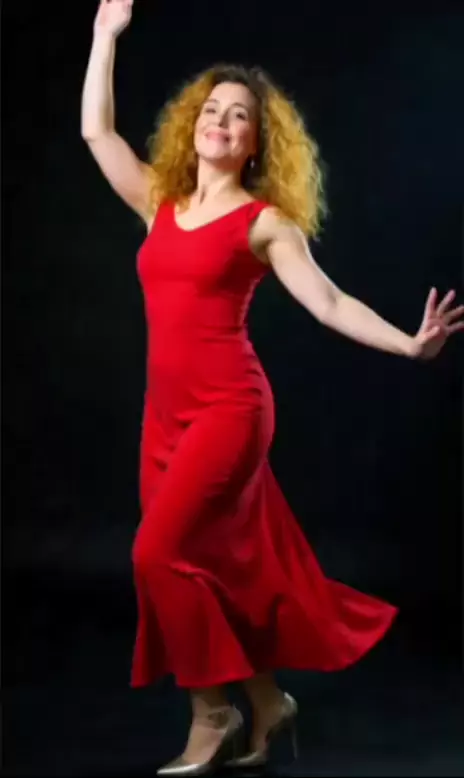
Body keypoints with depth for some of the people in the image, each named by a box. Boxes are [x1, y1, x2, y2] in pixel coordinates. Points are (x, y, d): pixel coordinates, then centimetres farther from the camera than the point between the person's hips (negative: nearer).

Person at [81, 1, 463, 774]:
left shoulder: (263, 221, -3)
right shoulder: (160, 203, 11)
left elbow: (328, 303, -10)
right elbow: (96, 130, 14)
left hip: (228, 409, -6)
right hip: (167, 411, 6)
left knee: (161, 551, -14)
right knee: (220, 561, 10)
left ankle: (211, 714, 3)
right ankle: (265, 703, 27)